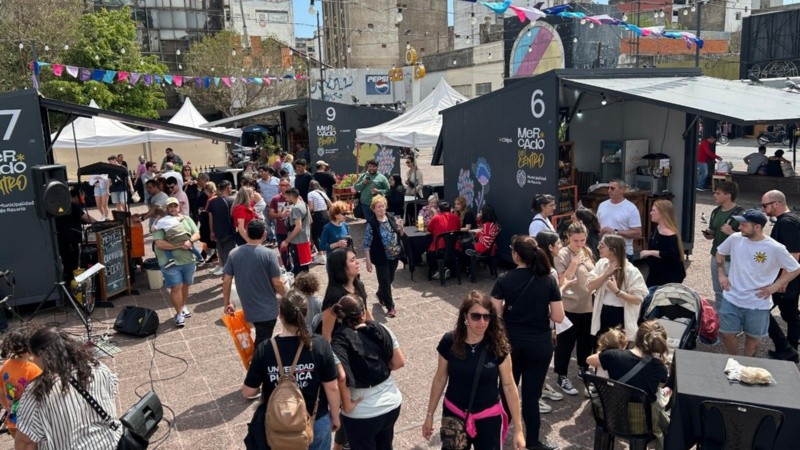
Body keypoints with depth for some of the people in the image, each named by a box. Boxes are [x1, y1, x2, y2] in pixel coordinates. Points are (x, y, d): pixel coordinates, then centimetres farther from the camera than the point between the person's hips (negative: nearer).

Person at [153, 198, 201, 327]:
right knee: (176, 287, -4)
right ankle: (179, 314, 10)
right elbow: (159, 244, -17)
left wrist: (190, 241, -18)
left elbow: (197, 234, 4)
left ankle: (183, 307, 37)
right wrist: (179, 245, -21)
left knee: (185, 285, 16)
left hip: (188, 260, 4)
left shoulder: (186, 219, 7)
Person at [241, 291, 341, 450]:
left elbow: (248, 392, -9)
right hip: (316, 424, 0)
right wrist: (335, 417, 5)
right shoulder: (320, 345, -19)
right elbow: (332, 388, -12)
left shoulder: (265, 350, -19)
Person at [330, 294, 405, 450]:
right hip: (392, 403, 4)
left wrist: (347, 405, -18)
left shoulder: (340, 341, -16)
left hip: (362, 414, -4)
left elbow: (340, 376, -31)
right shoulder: (381, 329, -4)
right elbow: (399, 362, 0)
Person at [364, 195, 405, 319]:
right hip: (381, 257, -5)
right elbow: (367, 244, -12)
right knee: (385, 281, 0)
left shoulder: (392, 217, -2)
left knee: (390, 279, 19)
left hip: (395, 255, 5)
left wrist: (400, 227, -13)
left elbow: (400, 235, 9)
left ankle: (380, 294, 47)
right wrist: (368, 261, -14)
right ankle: (390, 307, 14)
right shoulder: (371, 224, -15)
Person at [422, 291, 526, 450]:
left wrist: (518, 430, -7)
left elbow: (509, 386, -9)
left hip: (489, 418, -1)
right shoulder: (449, 342, -15)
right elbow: (440, 379, -2)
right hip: (454, 415, 1)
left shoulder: (498, 345, -17)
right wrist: (429, 415, 5)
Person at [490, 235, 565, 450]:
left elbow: (494, 314, -11)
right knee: (532, 393, 10)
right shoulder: (548, 281, -9)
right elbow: (558, 317, -9)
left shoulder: (504, 279, -11)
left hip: (511, 342, 1)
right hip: (539, 344, -1)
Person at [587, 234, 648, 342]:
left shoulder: (631, 271, -16)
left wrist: (617, 291, -27)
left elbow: (638, 299, -19)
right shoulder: (601, 264, 1)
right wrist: (606, 274, -16)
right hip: (602, 314, 6)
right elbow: (589, 286, -6)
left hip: (621, 317, -5)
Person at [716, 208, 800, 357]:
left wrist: (774, 287, -9)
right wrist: (721, 274, 5)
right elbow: (720, 252, 13)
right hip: (731, 299, 2)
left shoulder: (775, 248, -16)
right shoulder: (735, 238, -6)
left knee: (753, 337, 15)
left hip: (758, 304, -2)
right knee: (726, 333, 8)